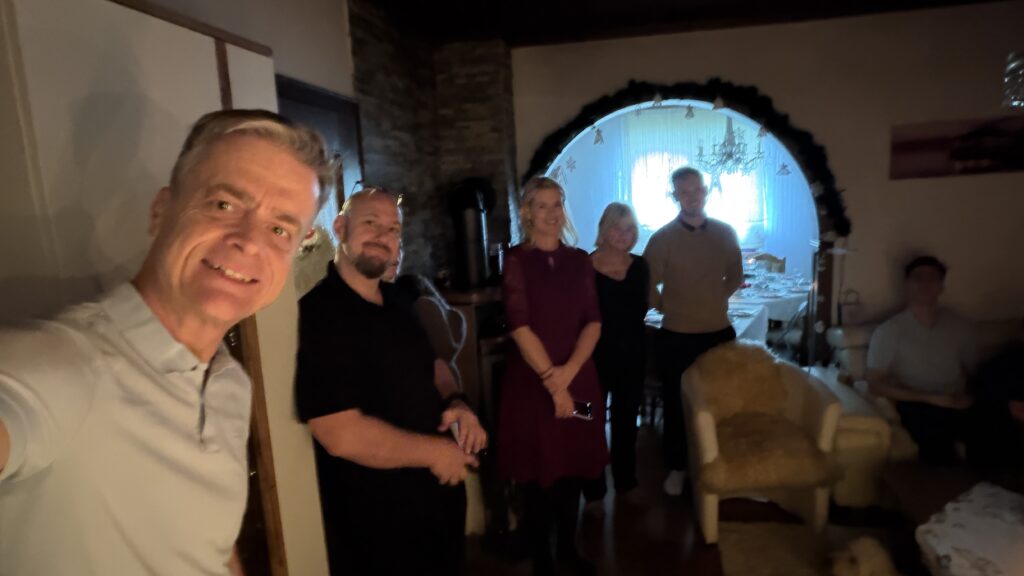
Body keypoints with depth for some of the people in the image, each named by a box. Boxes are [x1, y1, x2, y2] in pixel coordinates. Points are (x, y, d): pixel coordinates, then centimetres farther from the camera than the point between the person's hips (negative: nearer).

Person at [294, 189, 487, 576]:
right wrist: (434, 452, -17)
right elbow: (342, 435, -29)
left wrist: (455, 402, -4)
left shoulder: (397, 300, 5)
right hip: (377, 520, -8)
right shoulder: (317, 313, -24)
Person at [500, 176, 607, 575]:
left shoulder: (579, 260, 7)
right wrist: (551, 382, -15)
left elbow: (593, 321, 1)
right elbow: (520, 327, -12)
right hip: (531, 382, -4)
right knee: (539, 473, 7)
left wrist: (567, 372, -13)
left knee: (574, 469, 14)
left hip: (578, 378, 4)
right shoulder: (516, 260, -5)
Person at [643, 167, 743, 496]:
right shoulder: (662, 238, -10)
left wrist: (716, 300, 6)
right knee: (676, 405, 9)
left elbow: (735, 276, 16)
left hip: (720, 333, 3)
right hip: (677, 336, -3)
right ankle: (677, 468, 27)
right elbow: (647, 286, -6)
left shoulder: (725, 233, 2)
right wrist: (669, 307, 3)